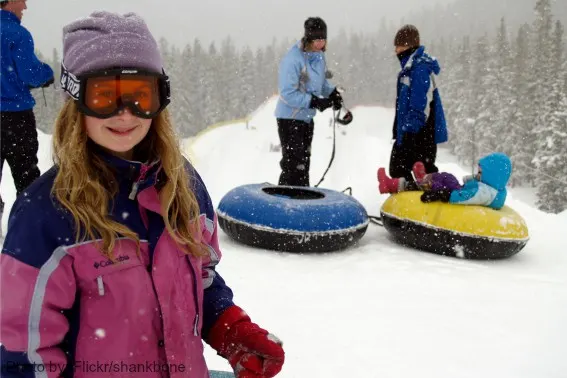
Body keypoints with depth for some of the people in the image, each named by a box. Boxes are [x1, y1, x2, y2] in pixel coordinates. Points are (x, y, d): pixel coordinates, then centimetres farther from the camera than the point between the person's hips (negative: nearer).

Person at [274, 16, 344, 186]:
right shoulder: (293, 59, -22)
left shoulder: (319, 55, 3)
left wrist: (332, 92, -4)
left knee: (304, 162, 18)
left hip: (307, 116, 8)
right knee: (293, 164, -9)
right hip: (290, 117, -8)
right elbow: (288, 94, -25)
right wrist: (314, 101, -29)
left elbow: (321, 81, 16)